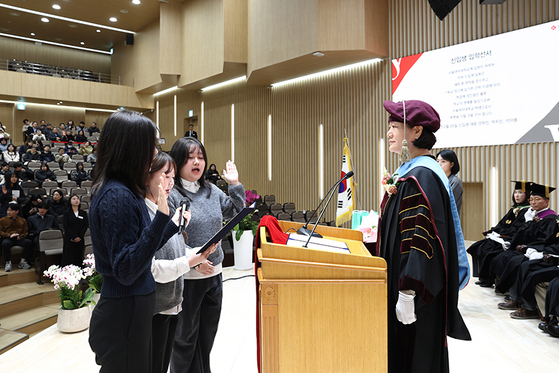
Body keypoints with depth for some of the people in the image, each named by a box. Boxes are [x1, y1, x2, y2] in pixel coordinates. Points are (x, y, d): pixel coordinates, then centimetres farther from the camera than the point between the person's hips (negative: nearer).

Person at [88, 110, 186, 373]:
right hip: (124, 314, -9)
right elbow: (126, 270, -26)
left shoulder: (124, 191, 7)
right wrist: (161, 218, -32)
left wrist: (172, 225, 20)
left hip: (133, 309, 9)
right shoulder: (116, 196, -23)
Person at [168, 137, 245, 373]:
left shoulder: (212, 190, 6)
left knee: (208, 334, 21)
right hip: (186, 277, -6)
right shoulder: (170, 194, -14)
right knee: (185, 337, 13)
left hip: (214, 274, 7)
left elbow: (235, 212, 15)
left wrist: (235, 184, 4)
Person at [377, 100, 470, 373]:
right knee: (401, 350, 19)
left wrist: (407, 294, -25)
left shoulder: (421, 177, -20)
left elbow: (421, 240, -25)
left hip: (417, 291, -10)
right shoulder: (409, 171, 11)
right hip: (402, 279, 10)